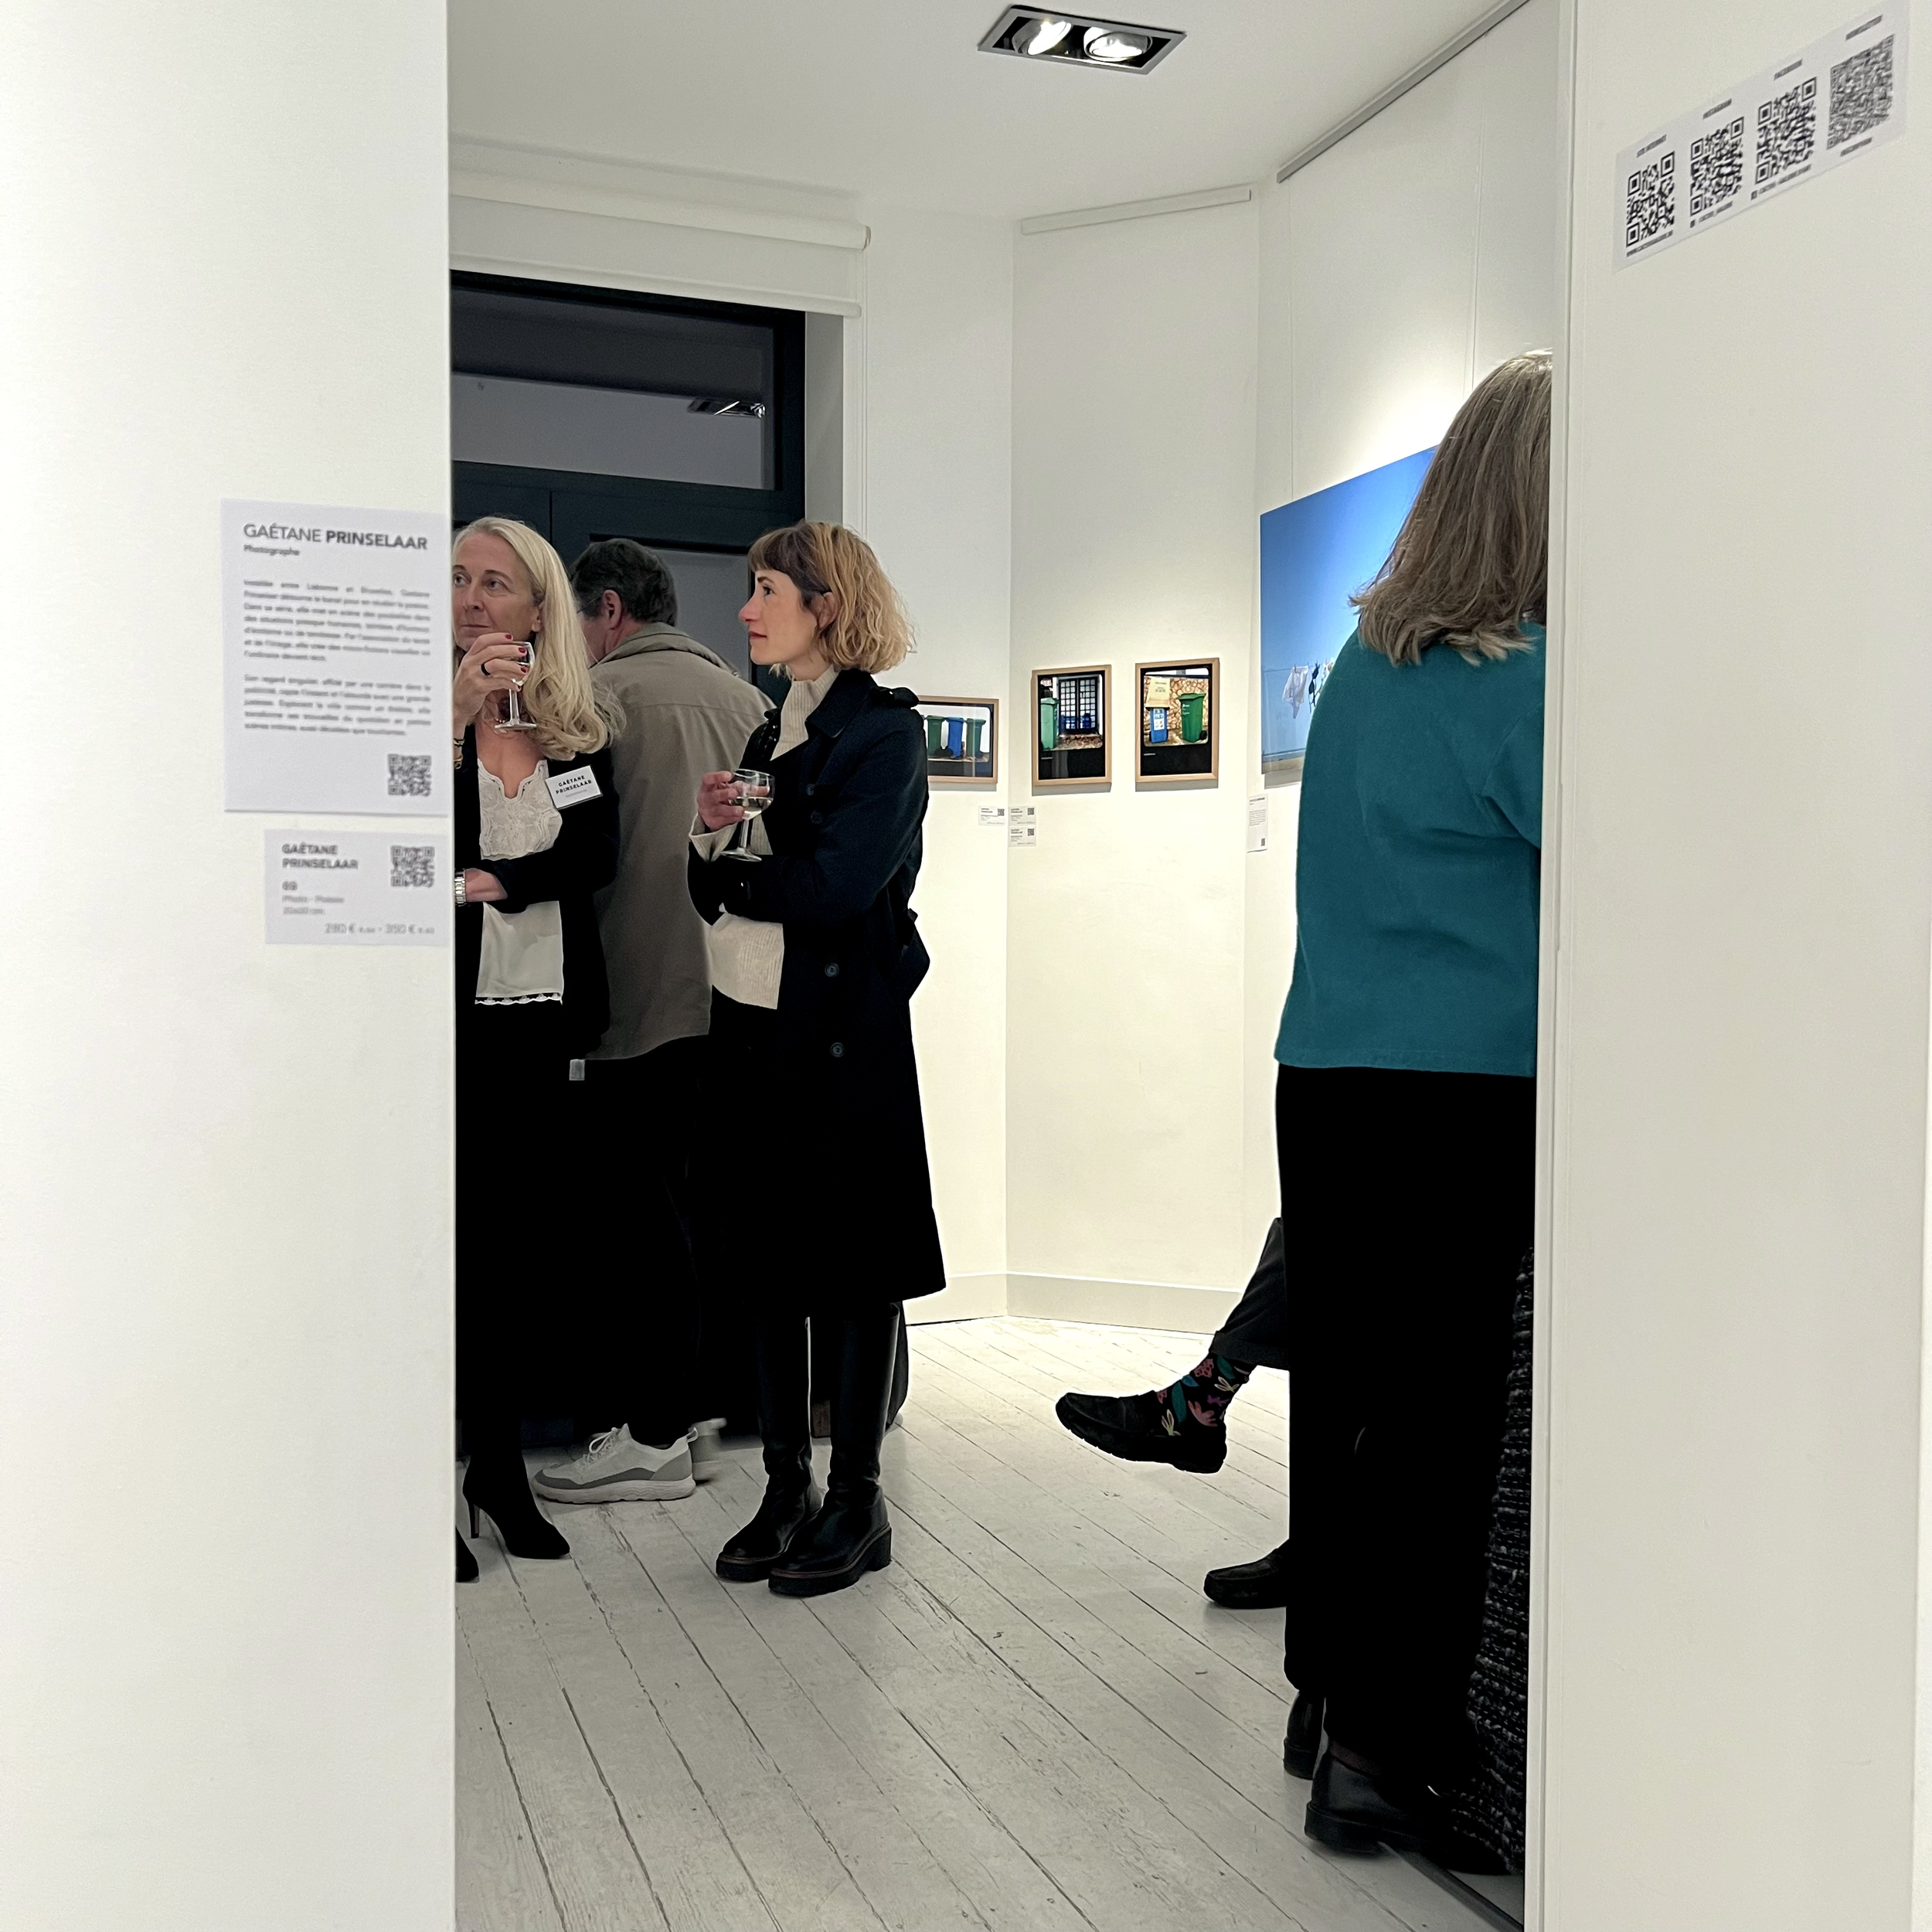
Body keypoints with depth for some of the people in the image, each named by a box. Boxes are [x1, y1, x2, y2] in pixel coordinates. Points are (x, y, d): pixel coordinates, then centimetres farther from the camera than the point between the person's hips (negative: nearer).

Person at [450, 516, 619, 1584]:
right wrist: (458, 712, -21)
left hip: (542, 1015, 4)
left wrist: (492, 879, -13)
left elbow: (598, 850, 0)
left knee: (521, 1237, 9)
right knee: (450, 1235, 0)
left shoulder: (576, 730, 11)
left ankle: (502, 1462, 22)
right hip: (450, 1013, -3)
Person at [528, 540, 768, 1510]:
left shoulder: (605, 693, -6)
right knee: (679, 1202, 15)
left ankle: (655, 1434, 6)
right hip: (728, 988, 7)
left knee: (639, 1211, 1)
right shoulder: (743, 696, 13)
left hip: (643, 990, -7)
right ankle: (694, 1412, 21)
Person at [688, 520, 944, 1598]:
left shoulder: (884, 729, -8)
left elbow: (833, 886, -19)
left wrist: (731, 873, -5)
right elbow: (718, 891, 14)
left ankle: (858, 1503, 14)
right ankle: (787, 1489, 24)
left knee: (853, 1265, 2)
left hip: (842, 1026, -8)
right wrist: (713, 834, -6)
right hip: (752, 1022, 8)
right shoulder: (772, 732, 16)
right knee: (765, 1261, 12)